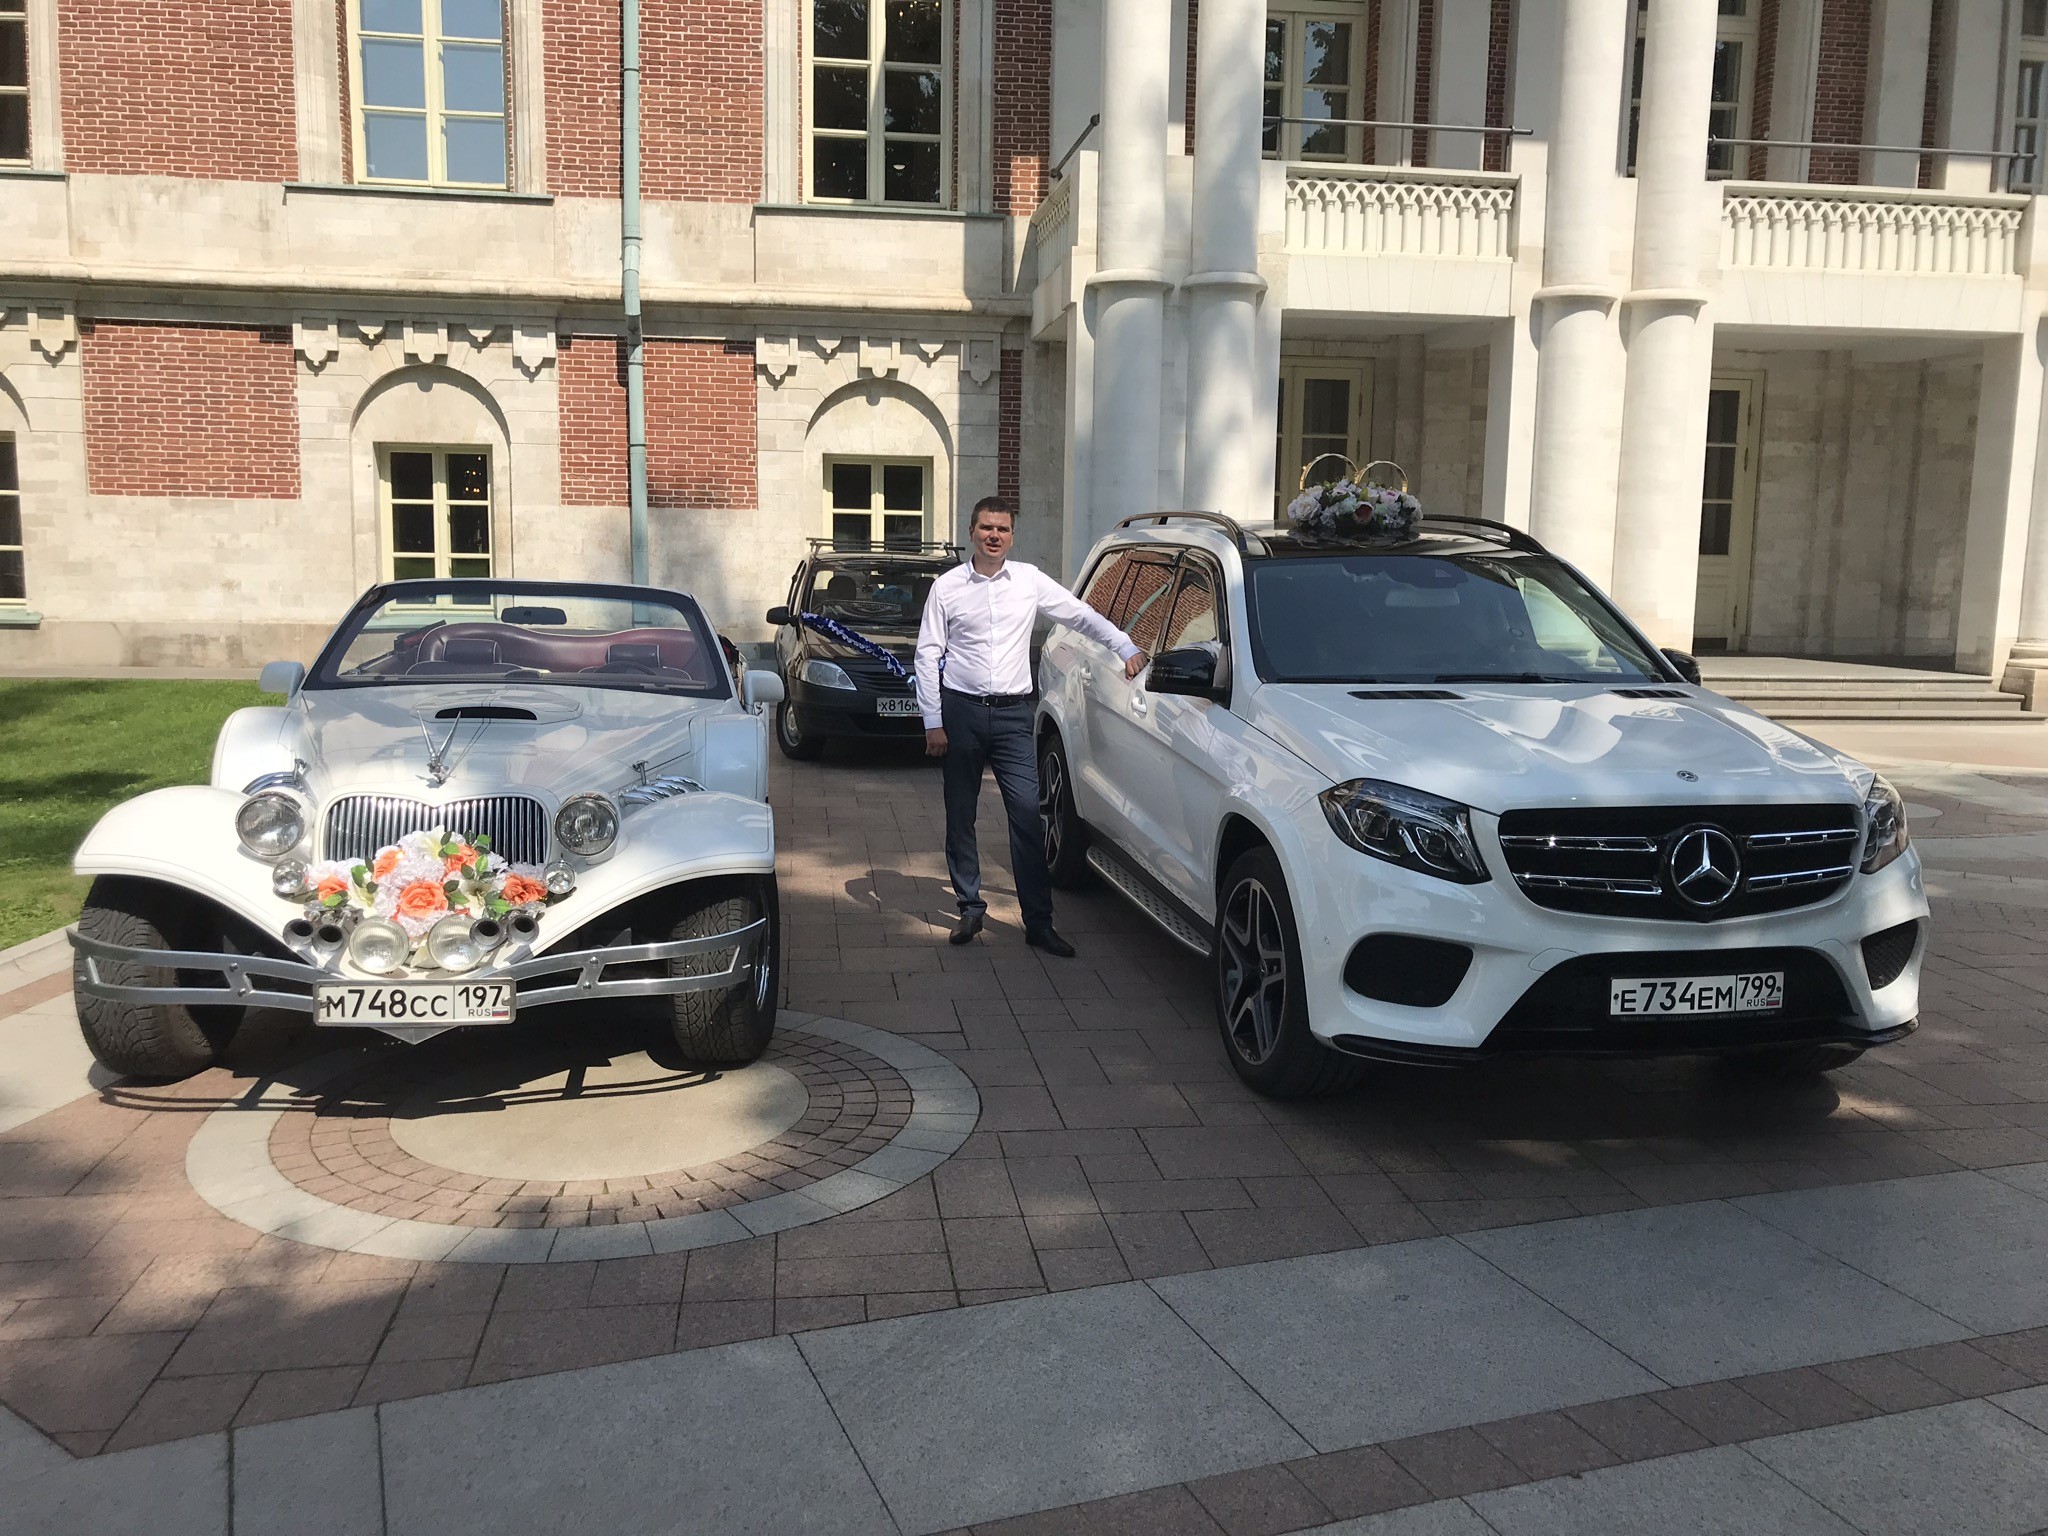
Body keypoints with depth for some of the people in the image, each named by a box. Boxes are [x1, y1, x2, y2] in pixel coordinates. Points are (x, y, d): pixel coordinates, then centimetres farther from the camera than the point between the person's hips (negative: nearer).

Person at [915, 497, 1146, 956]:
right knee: (960, 816, 7)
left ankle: (1038, 922, -2)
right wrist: (932, 721, -3)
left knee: (1027, 814, -6)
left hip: (1013, 713, 0)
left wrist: (1127, 649, 6)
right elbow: (927, 654, 2)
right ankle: (970, 906, 23)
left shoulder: (1030, 580, 4)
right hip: (961, 711, 0)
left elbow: (1082, 616, 12)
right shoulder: (947, 586, 2)